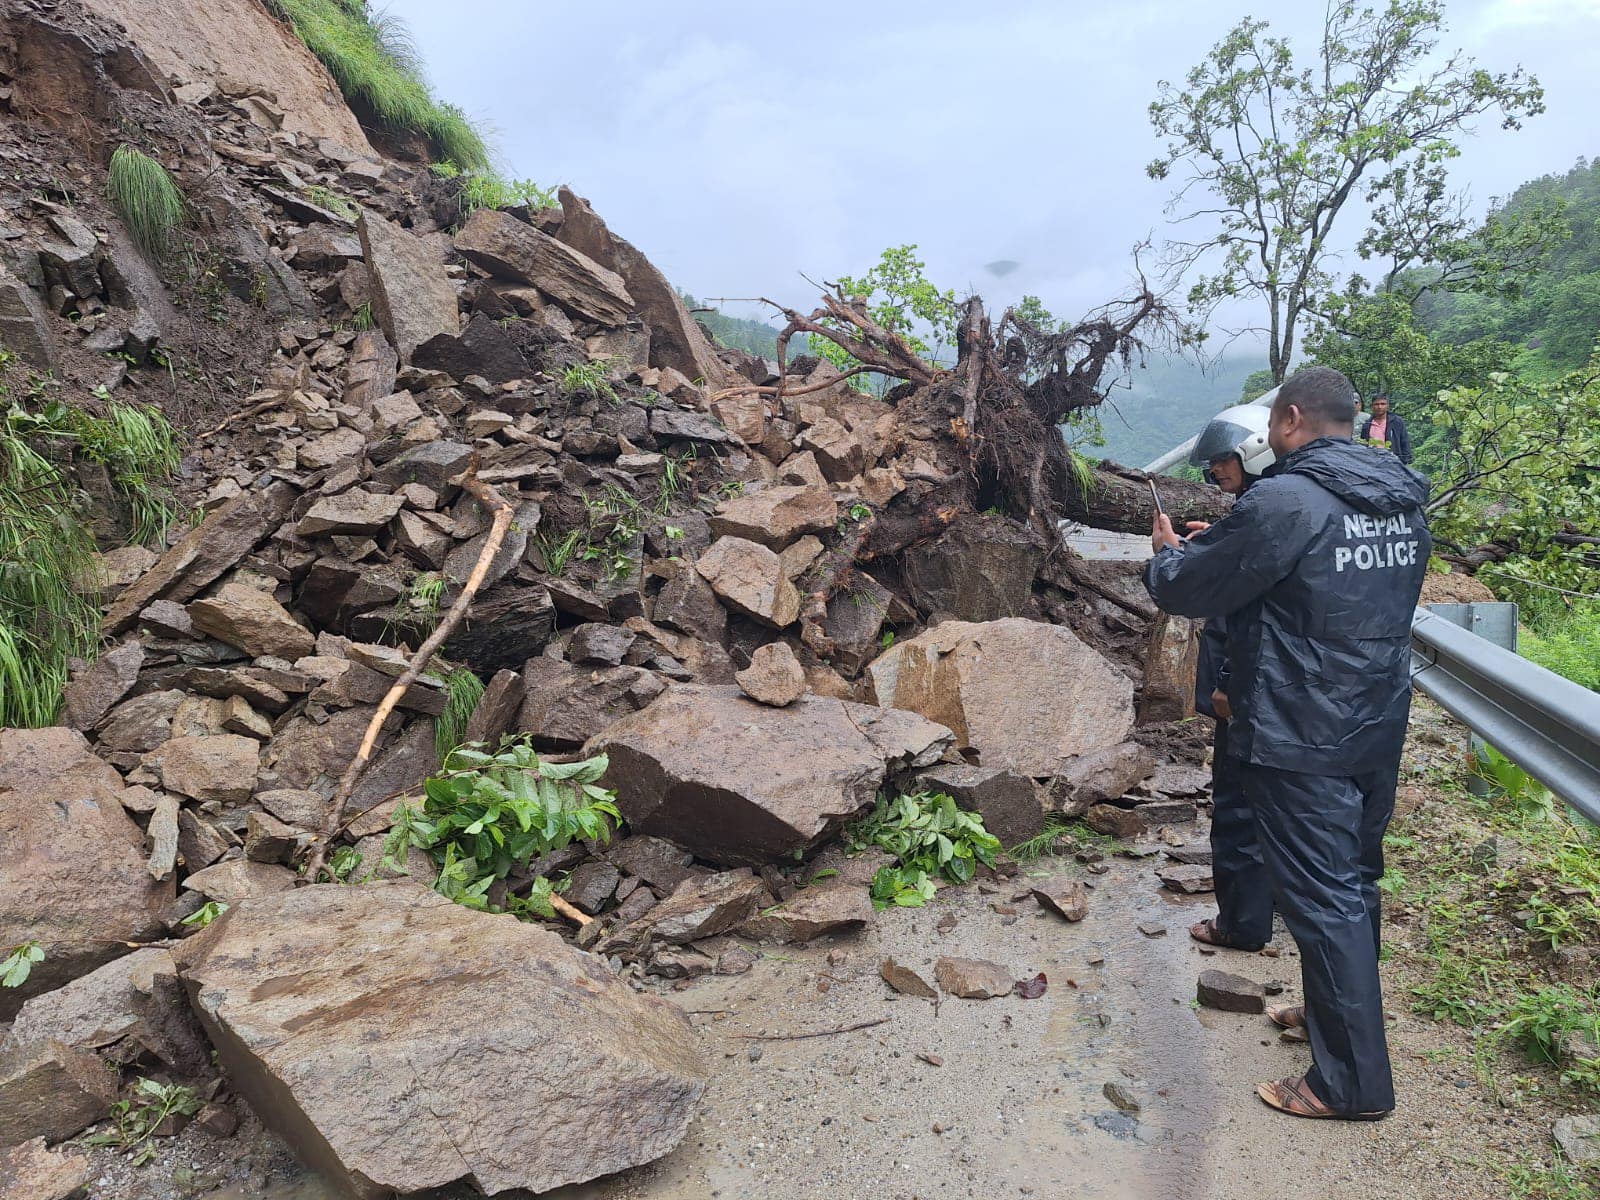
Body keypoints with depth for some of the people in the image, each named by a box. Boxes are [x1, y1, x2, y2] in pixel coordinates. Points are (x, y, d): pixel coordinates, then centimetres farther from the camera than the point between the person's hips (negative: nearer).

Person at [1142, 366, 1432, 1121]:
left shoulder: (1285, 502, -20)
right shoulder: (1403, 502, 6)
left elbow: (1187, 590, -14)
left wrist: (1166, 555, 11)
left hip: (1302, 742, -8)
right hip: (1381, 730, 8)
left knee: (1322, 899, 1)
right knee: (1356, 881, 21)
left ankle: (1354, 1082, 12)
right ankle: (1335, 1012, 39)